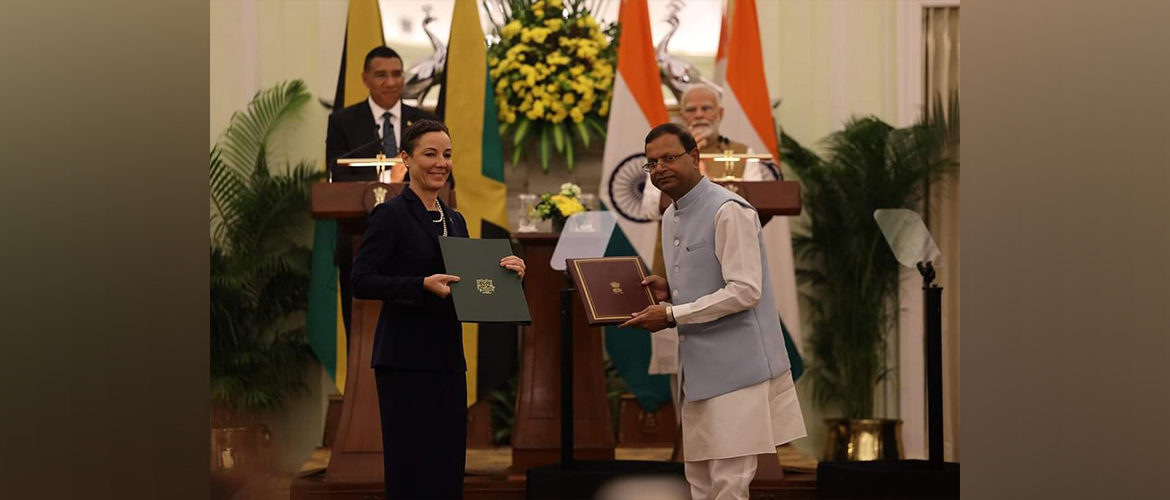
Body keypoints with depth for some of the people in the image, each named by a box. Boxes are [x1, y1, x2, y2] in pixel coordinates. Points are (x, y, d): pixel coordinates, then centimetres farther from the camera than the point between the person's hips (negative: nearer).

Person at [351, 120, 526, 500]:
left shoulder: (454, 220, 15)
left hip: (447, 358, 7)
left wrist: (504, 272, 1)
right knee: (411, 469, -5)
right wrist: (423, 285, -25)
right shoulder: (390, 215, -8)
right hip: (405, 359, -7)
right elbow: (362, 282, -15)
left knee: (447, 467, 8)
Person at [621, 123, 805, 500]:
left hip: (736, 367, -9)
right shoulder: (670, 217, 15)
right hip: (698, 369, 9)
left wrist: (671, 315, -18)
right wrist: (669, 292, 3)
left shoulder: (729, 211, -14)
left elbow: (744, 291, -20)